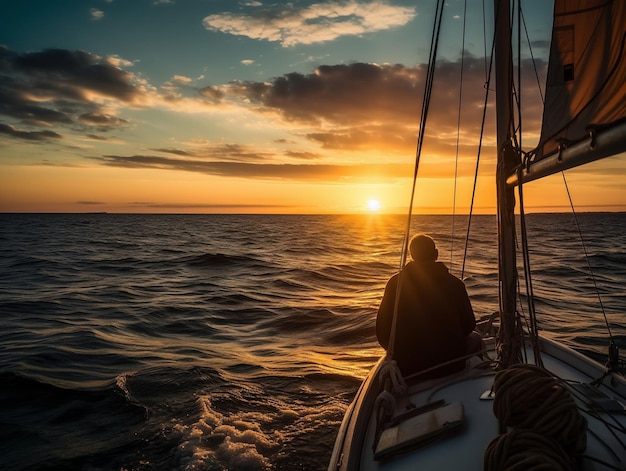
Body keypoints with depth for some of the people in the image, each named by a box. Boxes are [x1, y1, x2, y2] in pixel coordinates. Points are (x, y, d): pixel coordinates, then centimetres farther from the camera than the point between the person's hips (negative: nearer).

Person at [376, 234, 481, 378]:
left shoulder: (395, 283, -6)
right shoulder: (454, 284, -7)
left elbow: (382, 330, -2)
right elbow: (468, 325, 3)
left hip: (405, 367, 1)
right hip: (448, 364, -1)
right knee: (475, 337, 29)